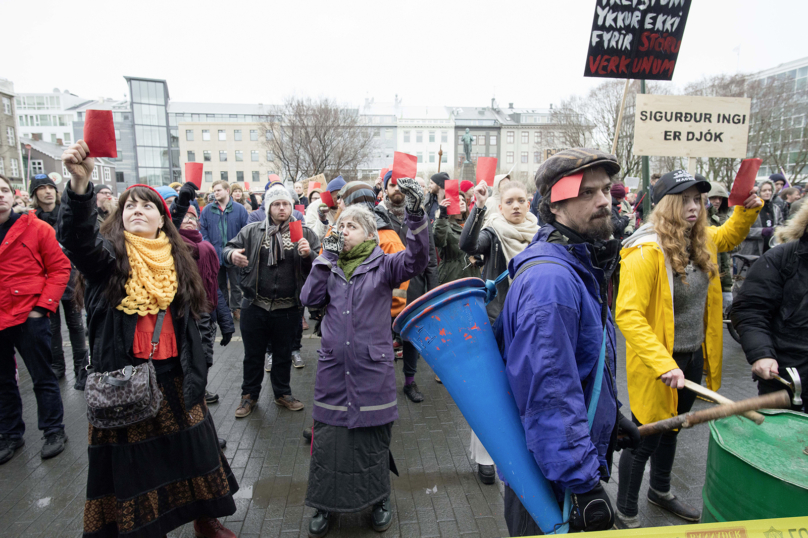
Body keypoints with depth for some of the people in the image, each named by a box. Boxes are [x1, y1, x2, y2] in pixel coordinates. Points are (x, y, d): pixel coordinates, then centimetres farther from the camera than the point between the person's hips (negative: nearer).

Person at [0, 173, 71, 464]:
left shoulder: (35, 228, -5)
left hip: (28, 317, -4)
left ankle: (54, 431, 22)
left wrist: (43, 306, -12)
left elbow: (60, 268, -6)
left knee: (42, 378, 7)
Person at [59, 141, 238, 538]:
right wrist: (80, 183, -44)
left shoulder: (177, 261, 8)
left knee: (191, 450, 13)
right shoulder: (109, 255, -2)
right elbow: (76, 237, -27)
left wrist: (195, 376, 7)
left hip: (173, 378, 4)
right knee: (132, 461, 7)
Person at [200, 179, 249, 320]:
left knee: (236, 285, 9)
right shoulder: (207, 210, 2)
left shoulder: (239, 209, -3)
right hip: (215, 255, 2)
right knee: (219, 285, 14)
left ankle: (236, 309, 22)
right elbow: (202, 230, 3)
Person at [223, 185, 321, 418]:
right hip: (255, 306, 0)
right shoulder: (252, 231, 4)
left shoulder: (304, 234, 2)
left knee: (283, 354, 16)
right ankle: (249, 395, 33)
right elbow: (229, 248, 7)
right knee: (253, 354, 14)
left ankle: (282, 393, 35)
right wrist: (231, 254, -17)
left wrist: (309, 254, -23)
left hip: (288, 309, 0)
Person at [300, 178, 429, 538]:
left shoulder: (383, 265, -4)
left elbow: (416, 259, -21)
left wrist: (415, 215, -35)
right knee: (328, 437, 11)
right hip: (333, 368, 3)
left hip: (372, 367, -3)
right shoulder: (330, 264, 8)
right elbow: (310, 299, -3)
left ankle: (379, 499, 36)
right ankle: (325, 504, 33)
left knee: (373, 437, 12)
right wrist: (325, 258, -9)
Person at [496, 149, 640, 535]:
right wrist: (583, 484, -27)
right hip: (547, 474, -9)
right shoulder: (550, 279, -29)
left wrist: (609, 415, 18)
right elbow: (548, 392, -31)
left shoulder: (582, 266, 6)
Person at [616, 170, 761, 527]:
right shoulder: (645, 252, -25)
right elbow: (628, 315, -30)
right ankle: (626, 513, 30)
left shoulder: (702, 241, 1)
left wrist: (747, 210, 7)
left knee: (670, 430, 27)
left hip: (693, 357, 8)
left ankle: (660, 491, 51)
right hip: (657, 366, -8)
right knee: (645, 440, 8)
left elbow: (729, 237, 26)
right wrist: (663, 364, -37)